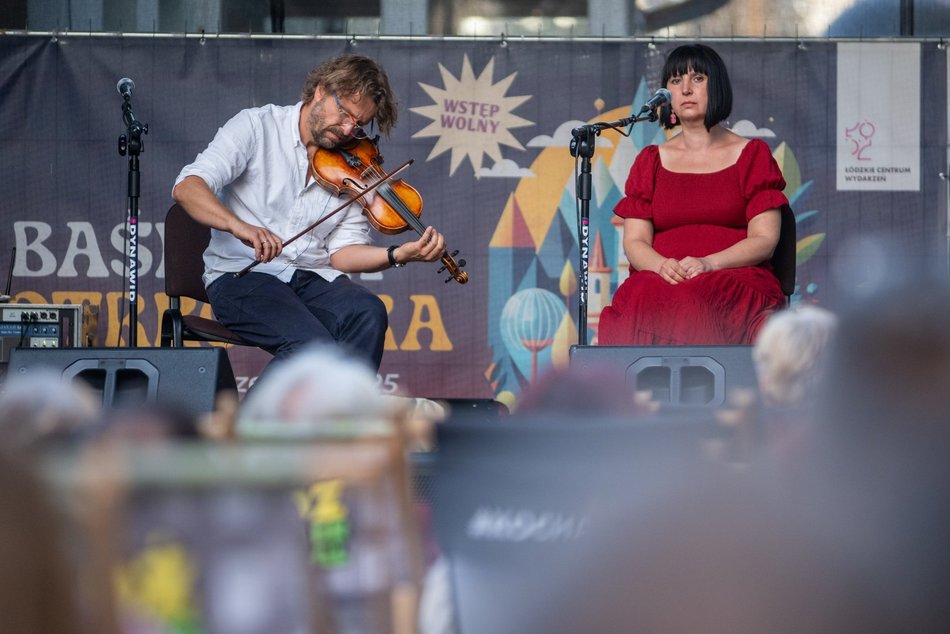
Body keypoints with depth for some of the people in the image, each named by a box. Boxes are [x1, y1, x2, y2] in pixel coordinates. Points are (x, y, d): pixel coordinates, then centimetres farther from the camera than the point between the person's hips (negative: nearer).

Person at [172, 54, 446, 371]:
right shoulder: (256, 127, -1)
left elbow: (342, 252, 7)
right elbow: (187, 188, -14)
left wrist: (400, 255, -12)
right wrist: (239, 226, -33)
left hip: (313, 276, 5)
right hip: (243, 275, -5)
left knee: (368, 314, -29)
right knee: (311, 342, -33)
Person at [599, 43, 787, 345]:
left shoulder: (752, 155, 13)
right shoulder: (650, 161, 20)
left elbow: (764, 240, 3)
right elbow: (634, 242, 11)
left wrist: (707, 263, -15)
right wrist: (662, 265, -14)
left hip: (735, 278, -2)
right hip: (660, 279, 2)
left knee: (698, 302, -40)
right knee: (639, 302, -37)